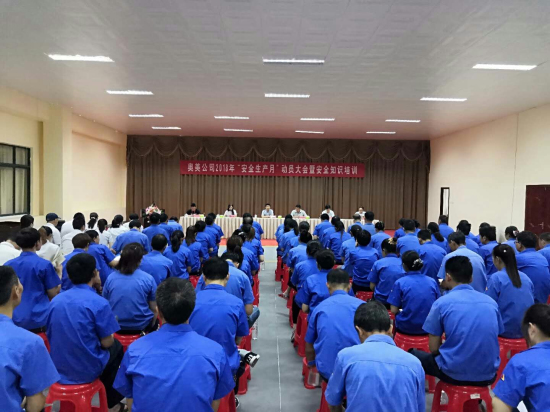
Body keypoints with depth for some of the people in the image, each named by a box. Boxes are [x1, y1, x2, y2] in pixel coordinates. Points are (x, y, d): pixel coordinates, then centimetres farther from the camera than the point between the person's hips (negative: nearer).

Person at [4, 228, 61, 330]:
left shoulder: (7, 265, 4)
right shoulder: (44, 265, -11)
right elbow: (53, 294, -5)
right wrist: (59, 273, 9)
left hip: (15, 320, 5)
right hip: (39, 320, -5)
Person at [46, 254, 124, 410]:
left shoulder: (56, 300, -1)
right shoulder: (99, 303, -19)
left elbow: (50, 336, 10)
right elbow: (106, 343, -14)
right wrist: (110, 337, 9)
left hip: (58, 368, 6)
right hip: (87, 370, -5)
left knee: (111, 345, 29)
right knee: (116, 346, 24)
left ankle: (109, 398, 41)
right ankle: (111, 400, 38)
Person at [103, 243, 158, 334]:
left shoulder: (110, 278, -7)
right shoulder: (148, 278, -14)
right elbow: (154, 309, -7)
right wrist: (149, 328, 11)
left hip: (116, 326, 3)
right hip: (141, 325, -3)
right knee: (156, 320, 31)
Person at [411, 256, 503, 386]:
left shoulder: (442, 303, -10)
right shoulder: (491, 302, 3)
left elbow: (434, 348, -4)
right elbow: (492, 340, 15)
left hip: (454, 374, -4)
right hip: (488, 375, 4)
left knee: (413, 355, 22)